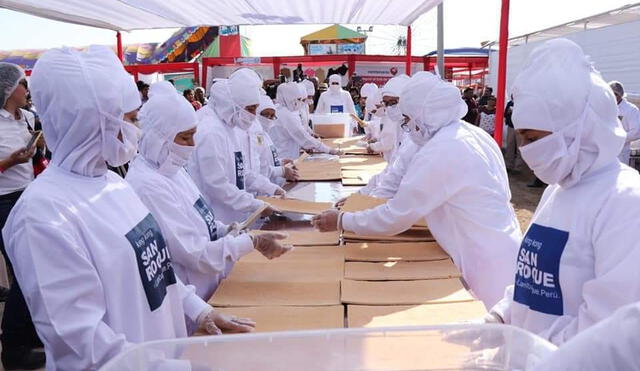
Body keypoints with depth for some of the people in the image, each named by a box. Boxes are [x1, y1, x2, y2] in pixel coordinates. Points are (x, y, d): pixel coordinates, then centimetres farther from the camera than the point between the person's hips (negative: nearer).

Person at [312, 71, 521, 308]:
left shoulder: (439, 152, -21)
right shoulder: (474, 134, 6)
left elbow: (395, 217, -18)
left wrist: (341, 221, -7)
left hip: (488, 268, -9)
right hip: (503, 255, 9)